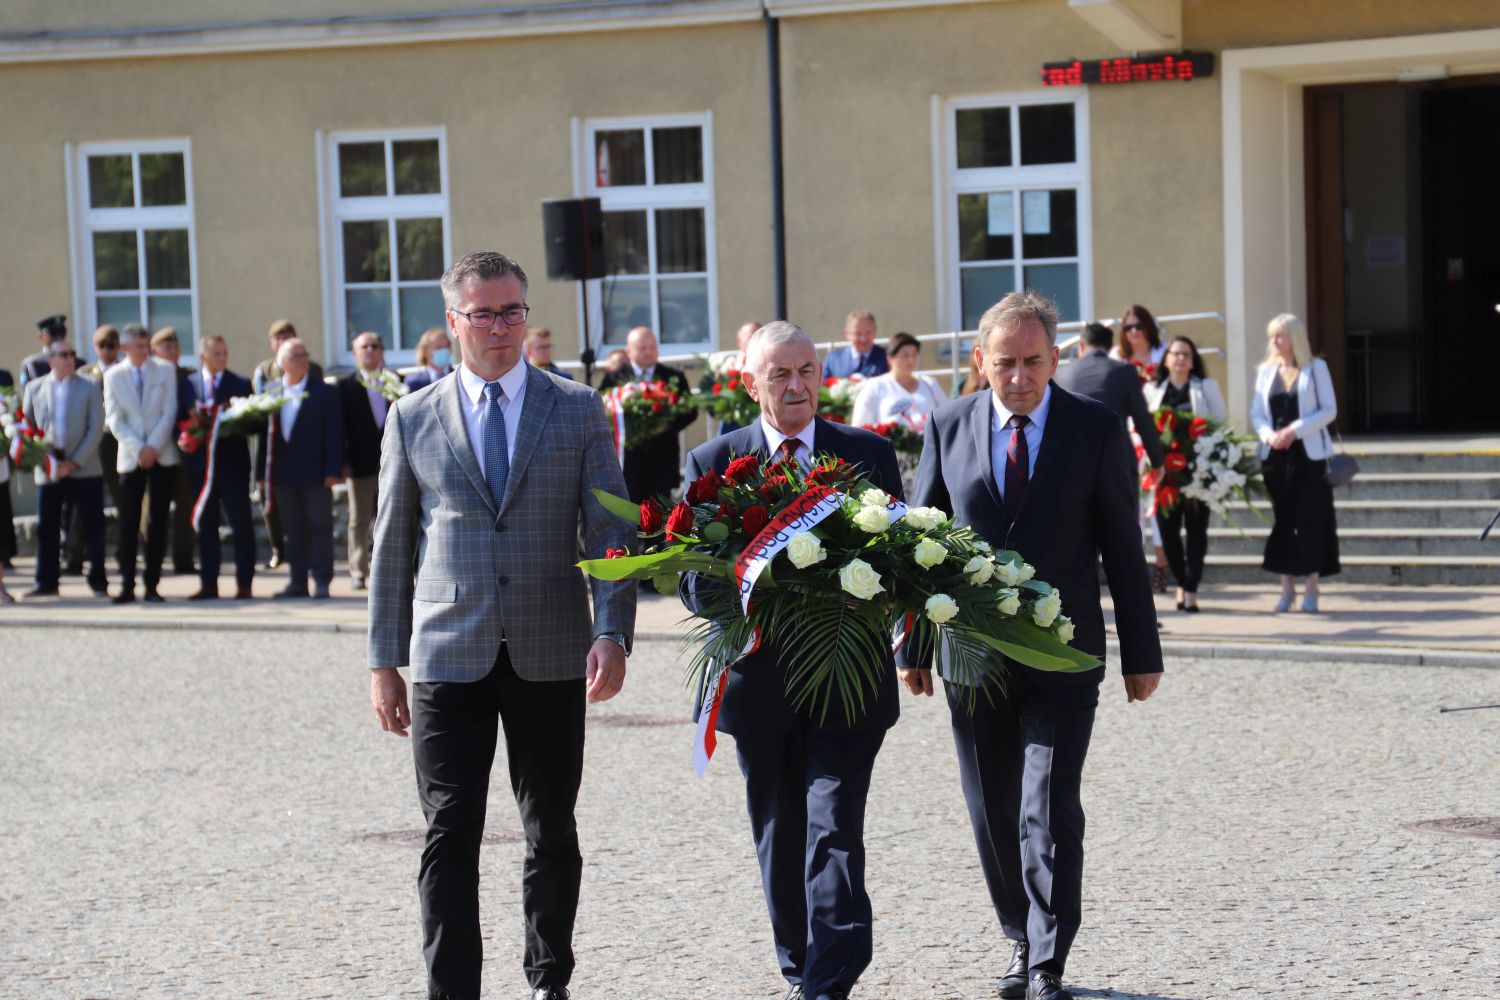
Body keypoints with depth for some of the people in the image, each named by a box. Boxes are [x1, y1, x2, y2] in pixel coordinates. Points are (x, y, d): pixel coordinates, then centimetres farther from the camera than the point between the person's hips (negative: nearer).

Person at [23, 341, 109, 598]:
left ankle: (98, 582, 4)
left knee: (93, 526, -2)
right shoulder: (34, 388, 9)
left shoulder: (89, 388, 3)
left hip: (83, 469, -2)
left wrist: (74, 462, -11)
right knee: (46, 527, 4)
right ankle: (46, 583, 14)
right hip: (48, 470, 2)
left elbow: (96, 429, -3)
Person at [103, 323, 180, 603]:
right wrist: (138, 449, -12)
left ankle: (152, 584, 5)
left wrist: (154, 446, -11)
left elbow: (169, 412, 1)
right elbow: (114, 419, -1)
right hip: (130, 459, -1)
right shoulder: (113, 376, 6)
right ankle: (127, 585, -1)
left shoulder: (164, 372, 7)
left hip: (163, 456, 1)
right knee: (129, 523, -6)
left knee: (158, 522, 1)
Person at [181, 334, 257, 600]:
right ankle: (208, 584, 13)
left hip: (233, 465, -2)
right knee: (205, 526, 7)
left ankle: (244, 584, 3)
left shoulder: (241, 384, 3)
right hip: (200, 465, 2)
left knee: (241, 524, -1)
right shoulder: (187, 385, 8)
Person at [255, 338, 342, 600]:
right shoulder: (271, 392, 7)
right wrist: (262, 472, 5)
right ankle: (297, 582, 13)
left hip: (315, 474, -3)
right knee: (292, 529, 7)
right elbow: (265, 433, 8)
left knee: (320, 526, 0)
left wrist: (333, 470, -11)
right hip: (283, 475, 3)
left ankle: (322, 582, 3)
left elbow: (334, 432, -4)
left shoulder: (325, 392, 0)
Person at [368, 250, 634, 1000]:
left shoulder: (578, 410, 5)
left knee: (553, 833, 10)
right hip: (450, 658, 0)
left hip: (550, 656, 1)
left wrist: (612, 634, -12)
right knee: (450, 834, -6)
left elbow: (610, 531, 1)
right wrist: (384, 660, 6)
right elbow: (392, 546, 9)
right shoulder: (413, 418, 6)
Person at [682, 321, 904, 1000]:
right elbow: (693, 574, 2)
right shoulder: (713, 462, 5)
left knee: (834, 831, -9)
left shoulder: (870, 454, 5)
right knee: (778, 836, 11)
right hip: (759, 678, 2)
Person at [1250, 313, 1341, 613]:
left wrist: (1295, 430, -15)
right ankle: (1287, 587, 8)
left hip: (1309, 453, -3)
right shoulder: (1266, 371, 12)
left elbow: (1329, 410, -5)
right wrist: (1269, 434, -10)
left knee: (1311, 520, -3)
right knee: (1282, 519, 3)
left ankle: (1311, 588, 1)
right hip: (1275, 454, 4)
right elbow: (1256, 412, 10)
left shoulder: (1316, 368, 1)